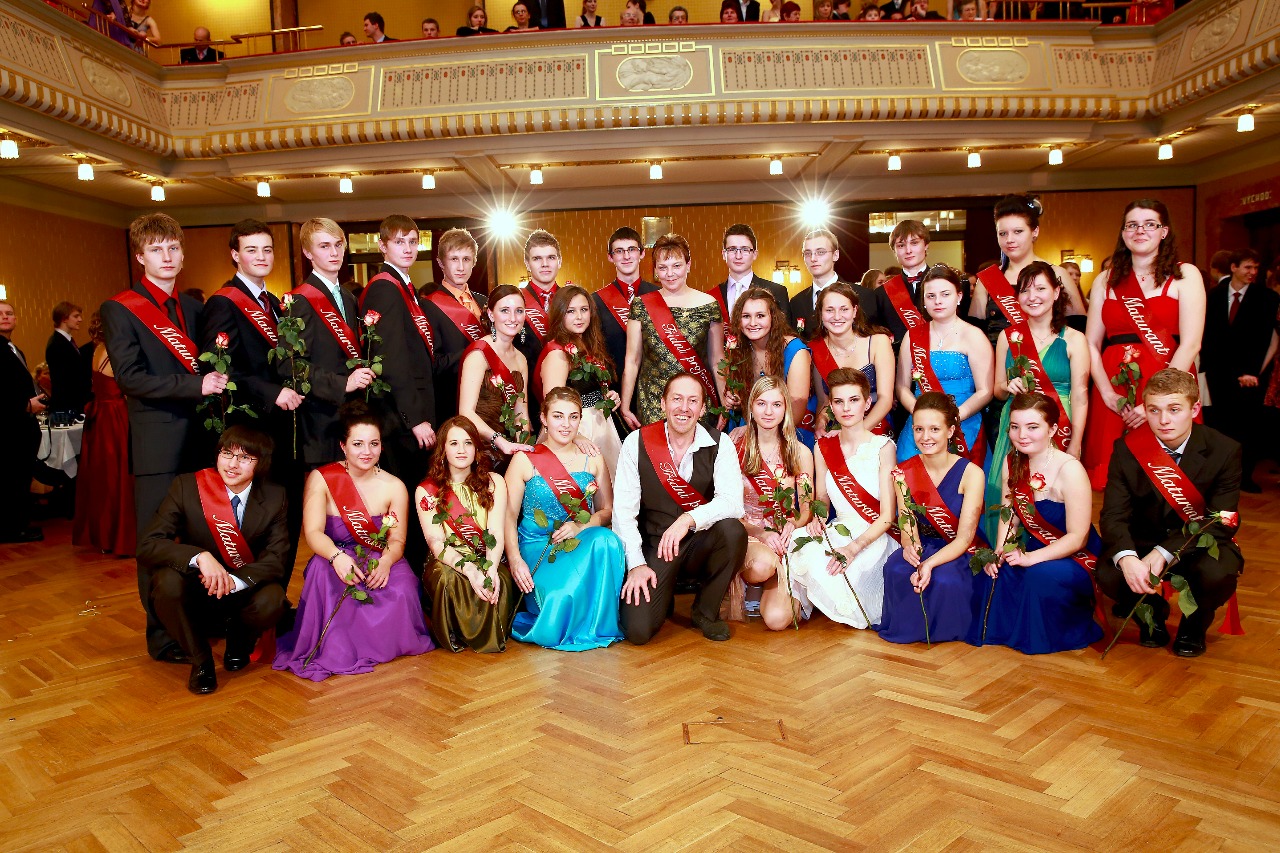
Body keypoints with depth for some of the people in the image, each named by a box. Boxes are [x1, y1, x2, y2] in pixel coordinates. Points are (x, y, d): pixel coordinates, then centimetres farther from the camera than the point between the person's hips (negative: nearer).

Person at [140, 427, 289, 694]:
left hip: (243, 592, 1)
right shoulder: (187, 486, -12)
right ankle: (201, 661, -7)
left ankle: (238, 642, 8)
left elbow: (275, 559, -12)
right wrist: (200, 557, -37)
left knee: (271, 599, -31)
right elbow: (148, 545, -19)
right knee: (168, 581, -32)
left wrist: (235, 580, -32)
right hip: (195, 594, 0)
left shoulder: (274, 497, -8)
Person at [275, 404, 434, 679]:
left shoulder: (394, 487, -1)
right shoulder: (321, 479, -5)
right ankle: (335, 649, -18)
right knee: (323, 570, -36)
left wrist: (386, 561, -31)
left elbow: (397, 540, -5)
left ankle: (377, 645, -1)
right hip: (336, 561, -1)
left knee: (400, 591, -32)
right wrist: (337, 556, -38)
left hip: (379, 564, 1)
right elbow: (313, 532, -15)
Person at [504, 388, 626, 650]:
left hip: (584, 542, 3)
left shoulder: (593, 459, 9)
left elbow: (608, 510, 8)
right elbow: (509, 515, -3)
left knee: (606, 540, -34)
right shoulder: (525, 460, 1)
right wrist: (515, 560, -18)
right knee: (560, 595, -34)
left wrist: (581, 526, -14)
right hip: (538, 547, -2)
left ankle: (597, 625, -16)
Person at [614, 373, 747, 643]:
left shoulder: (720, 444, -5)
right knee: (638, 630, -19)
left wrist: (689, 520, -33)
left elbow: (732, 502, -18)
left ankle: (706, 611, -4)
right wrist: (636, 564, -15)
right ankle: (663, 593, 20)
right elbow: (623, 510, -8)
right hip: (654, 547, -1)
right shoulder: (637, 443, -6)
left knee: (732, 530, -32)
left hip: (701, 544, 1)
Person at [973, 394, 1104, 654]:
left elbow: (1077, 537, -20)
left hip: (1075, 558, -5)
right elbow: (1009, 517, 4)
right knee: (991, 571, -21)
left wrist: (1030, 558, -31)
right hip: (1032, 550, 5)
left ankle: (1045, 636, -5)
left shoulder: (1070, 470, -21)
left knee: (1042, 575, -35)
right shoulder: (1011, 463, -2)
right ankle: (997, 629, 6)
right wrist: (1000, 552, -15)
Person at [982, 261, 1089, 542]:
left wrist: (1074, 451, -9)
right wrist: (1009, 388, -11)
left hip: (1059, 432, -2)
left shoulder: (1074, 340, -2)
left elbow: (1080, 398, -4)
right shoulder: (1008, 337, 6)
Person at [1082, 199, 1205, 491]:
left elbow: (1191, 344, -6)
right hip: (1114, 394, 2)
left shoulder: (1185, 275, 5)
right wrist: (1108, 394, -9)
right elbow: (1091, 344, 6)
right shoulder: (1106, 281, 13)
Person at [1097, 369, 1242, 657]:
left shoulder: (1224, 450, -13)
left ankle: (1194, 623, 4)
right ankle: (1152, 614, 9)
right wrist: (1126, 558, -40)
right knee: (1108, 575, -29)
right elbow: (1114, 515, -17)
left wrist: (1163, 554, -33)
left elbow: (1220, 523, -18)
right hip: (1144, 543, 1)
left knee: (1218, 574, -34)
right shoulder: (1127, 450, -11)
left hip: (1202, 545, 0)